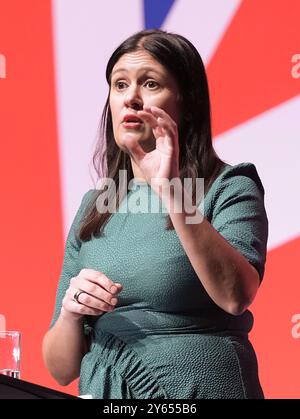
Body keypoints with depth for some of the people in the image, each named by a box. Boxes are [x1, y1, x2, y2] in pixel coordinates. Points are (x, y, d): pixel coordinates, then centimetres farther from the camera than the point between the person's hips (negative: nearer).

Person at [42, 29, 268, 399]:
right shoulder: (94, 207, 8)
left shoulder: (228, 188, -5)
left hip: (201, 386, -4)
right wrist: (70, 312, -13)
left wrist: (172, 191, -29)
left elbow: (235, 296, -25)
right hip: (102, 390, 4)